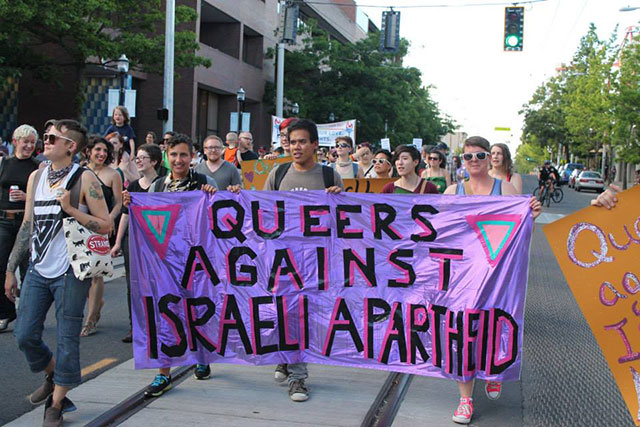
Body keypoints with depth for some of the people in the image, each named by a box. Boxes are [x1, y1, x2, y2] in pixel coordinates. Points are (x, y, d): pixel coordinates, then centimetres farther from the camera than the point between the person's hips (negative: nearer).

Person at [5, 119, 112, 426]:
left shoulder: (84, 178, -7)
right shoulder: (36, 177, 10)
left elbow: (106, 225, -11)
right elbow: (27, 226, 14)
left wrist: (70, 209, -21)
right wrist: (11, 269, 14)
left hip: (70, 272, -6)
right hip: (38, 270, 6)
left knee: (67, 339, 1)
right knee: (25, 335, 8)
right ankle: (53, 376, 36)